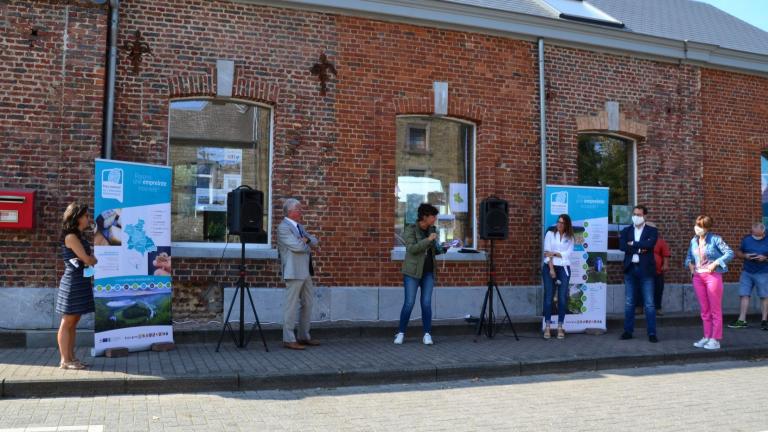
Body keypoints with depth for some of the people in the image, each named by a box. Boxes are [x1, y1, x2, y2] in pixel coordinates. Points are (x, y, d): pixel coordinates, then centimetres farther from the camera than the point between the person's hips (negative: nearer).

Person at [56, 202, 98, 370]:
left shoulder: (79, 236, 16)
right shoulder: (71, 237, -12)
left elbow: (87, 259, 11)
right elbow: (87, 260, -15)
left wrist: (92, 259, -8)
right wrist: (98, 259, 3)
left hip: (81, 282, 9)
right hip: (73, 282, -9)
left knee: (73, 323, 11)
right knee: (67, 323, -3)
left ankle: (71, 358, 16)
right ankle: (65, 360, 2)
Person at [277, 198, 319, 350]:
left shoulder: (299, 226, 18)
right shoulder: (283, 227, -11)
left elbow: (314, 241, 16)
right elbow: (296, 246, -21)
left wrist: (306, 240, -5)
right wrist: (308, 245, -2)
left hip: (306, 272, 9)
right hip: (294, 273, -9)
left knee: (307, 305, 13)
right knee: (292, 306, -4)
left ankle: (304, 336, 22)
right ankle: (289, 339, 3)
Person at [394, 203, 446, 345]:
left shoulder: (431, 229, 9)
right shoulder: (410, 229, -8)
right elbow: (411, 249, -20)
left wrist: (443, 249, 0)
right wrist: (428, 240, -23)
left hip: (428, 272, 5)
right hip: (413, 272, -4)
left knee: (426, 303, 0)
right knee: (409, 303, -4)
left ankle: (427, 334, 7)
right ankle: (401, 333, 10)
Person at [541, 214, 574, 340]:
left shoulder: (570, 238, 10)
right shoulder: (550, 234, 5)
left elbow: (568, 253, 0)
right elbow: (547, 253, -3)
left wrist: (554, 253, -11)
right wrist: (551, 269, -11)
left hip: (564, 269, 1)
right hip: (549, 268, -1)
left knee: (563, 298, -2)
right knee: (548, 297, -3)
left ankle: (560, 327, 5)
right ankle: (547, 327, 0)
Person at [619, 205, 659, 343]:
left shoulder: (652, 231, 4)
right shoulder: (626, 231, 11)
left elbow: (649, 244, -15)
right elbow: (622, 246, -6)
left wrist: (633, 244, -7)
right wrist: (640, 248, -13)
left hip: (646, 270, -2)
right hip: (630, 269, 3)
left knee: (649, 303, -1)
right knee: (629, 303, 7)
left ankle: (652, 333, 3)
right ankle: (628, 331, 14)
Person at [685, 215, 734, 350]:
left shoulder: (715, 239, -8)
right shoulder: (694, 240, 8)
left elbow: (730, 253, -11)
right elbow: (688, 256, 20)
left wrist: (716, 263, -18)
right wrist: (690, 264, 1)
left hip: (712, 276, -6)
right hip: (698, 277, 6)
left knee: (715, 310, 0)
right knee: (704, 310, 10)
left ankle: (715, 340, 3)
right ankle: (707, 337, 17)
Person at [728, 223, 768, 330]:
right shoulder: (746, 240, 5)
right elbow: (738, 253, 11)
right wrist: (745, 256, -9)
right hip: (747, 272, 3)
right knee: (744, 295, 1)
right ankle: (742, 320, 4)